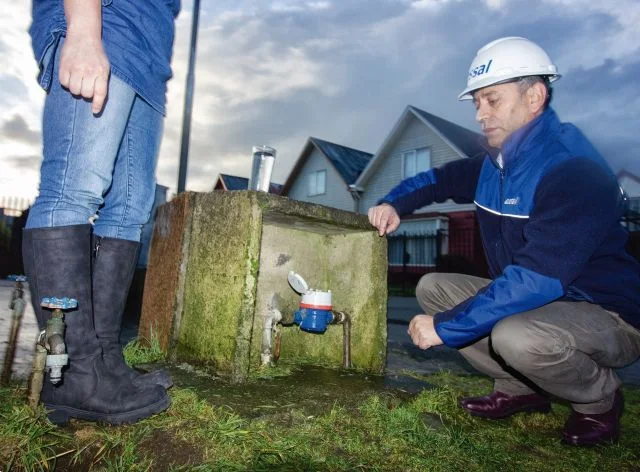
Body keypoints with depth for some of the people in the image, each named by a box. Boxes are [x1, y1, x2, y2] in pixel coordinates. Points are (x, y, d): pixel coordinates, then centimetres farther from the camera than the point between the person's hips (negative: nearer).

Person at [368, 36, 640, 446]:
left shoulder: (574, 170, -26)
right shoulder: (496, 163, 0)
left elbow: (536, 279, -34)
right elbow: (438, 178, 16)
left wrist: (445, 327, -30)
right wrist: (394, 204, -4)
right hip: (536, 300, 8)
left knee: (515, 335, -38)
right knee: (433, 289, 2)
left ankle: (600, 397, -2)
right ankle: (521, 389, 8)